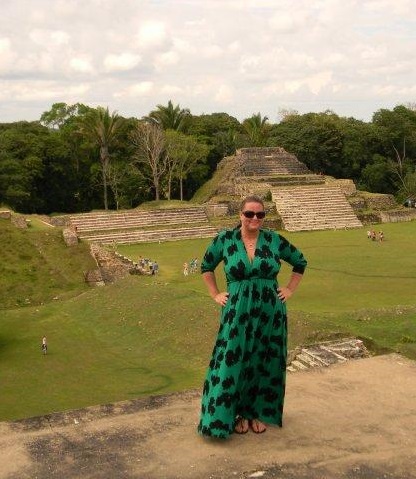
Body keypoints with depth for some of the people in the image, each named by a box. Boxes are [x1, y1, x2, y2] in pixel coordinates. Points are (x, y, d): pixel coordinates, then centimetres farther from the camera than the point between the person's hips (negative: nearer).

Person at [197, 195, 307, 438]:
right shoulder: (225, 239, -3)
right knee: (234, 362, 0)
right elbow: (206, 266, 12)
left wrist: (290, 289, 7)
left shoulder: (274, 240, -1)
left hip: (270, 313, 1)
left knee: (264, 363, 10)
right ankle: (239, 413, 18)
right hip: (237, 313, -1)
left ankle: (258, 413, 26)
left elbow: (300, 262, 14)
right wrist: (215, 294, 6)